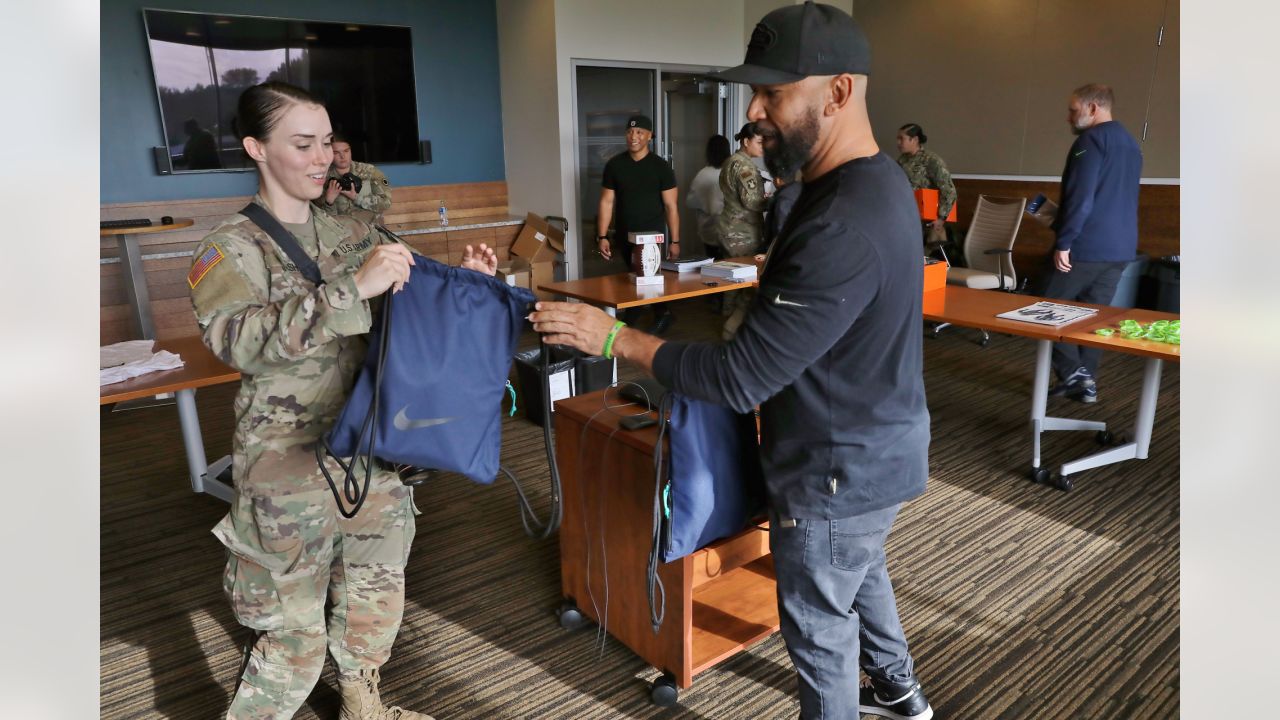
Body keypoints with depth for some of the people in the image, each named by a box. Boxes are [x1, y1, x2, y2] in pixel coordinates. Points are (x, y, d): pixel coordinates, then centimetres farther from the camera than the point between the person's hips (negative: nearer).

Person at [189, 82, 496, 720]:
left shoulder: (354, 234, 7)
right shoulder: (231, 248, -7)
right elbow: (237, 338, -26)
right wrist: (353, 287, -35)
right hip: (291, 469, -5)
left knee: (377, 597, 19)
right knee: (296, 632, 4)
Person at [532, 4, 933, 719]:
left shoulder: (843, 225, -33)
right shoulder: (878, 179, 2)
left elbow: (741, 378, -30)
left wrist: (614, 337, -24)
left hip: (840, 471, -10)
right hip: (877, 446, 10)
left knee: (820, 628, 13)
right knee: (862, 573, 31)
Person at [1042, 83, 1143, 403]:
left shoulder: (1091, 139, -10)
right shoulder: (1130, 144, 19)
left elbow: (1080, 197, -20)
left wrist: (1063, 242, -19)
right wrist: (1058, 217, 27)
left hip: (1087, 245, -8)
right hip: (1120, 247, 9)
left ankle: (1072, 372, -2)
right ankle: (1087, 380, 15)